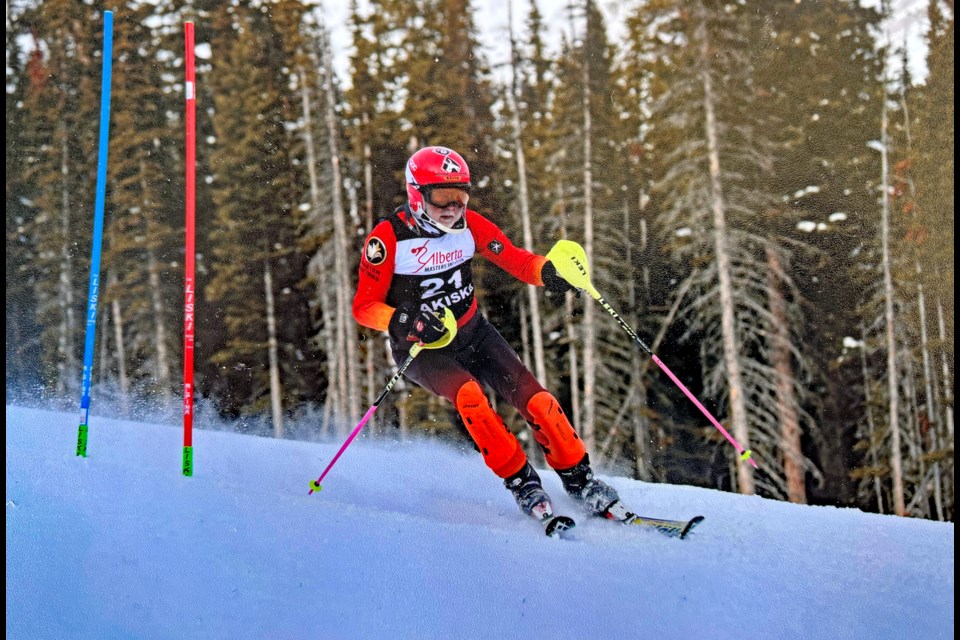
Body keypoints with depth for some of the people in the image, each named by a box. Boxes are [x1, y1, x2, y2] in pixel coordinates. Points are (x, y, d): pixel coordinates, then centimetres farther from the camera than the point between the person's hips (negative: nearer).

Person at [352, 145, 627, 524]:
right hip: (421, 349, -4)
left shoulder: (468, 225, -8)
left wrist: (547, 272, -30)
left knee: (535, 400, -12)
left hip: (473, 335, 4)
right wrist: (403, 321, -34)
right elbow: (364, 307, -15)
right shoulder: (388, 238, -19)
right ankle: (522, 485, -17)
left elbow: (515, 259, -7)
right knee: (468, 395, -32)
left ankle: (582, 484, 3)